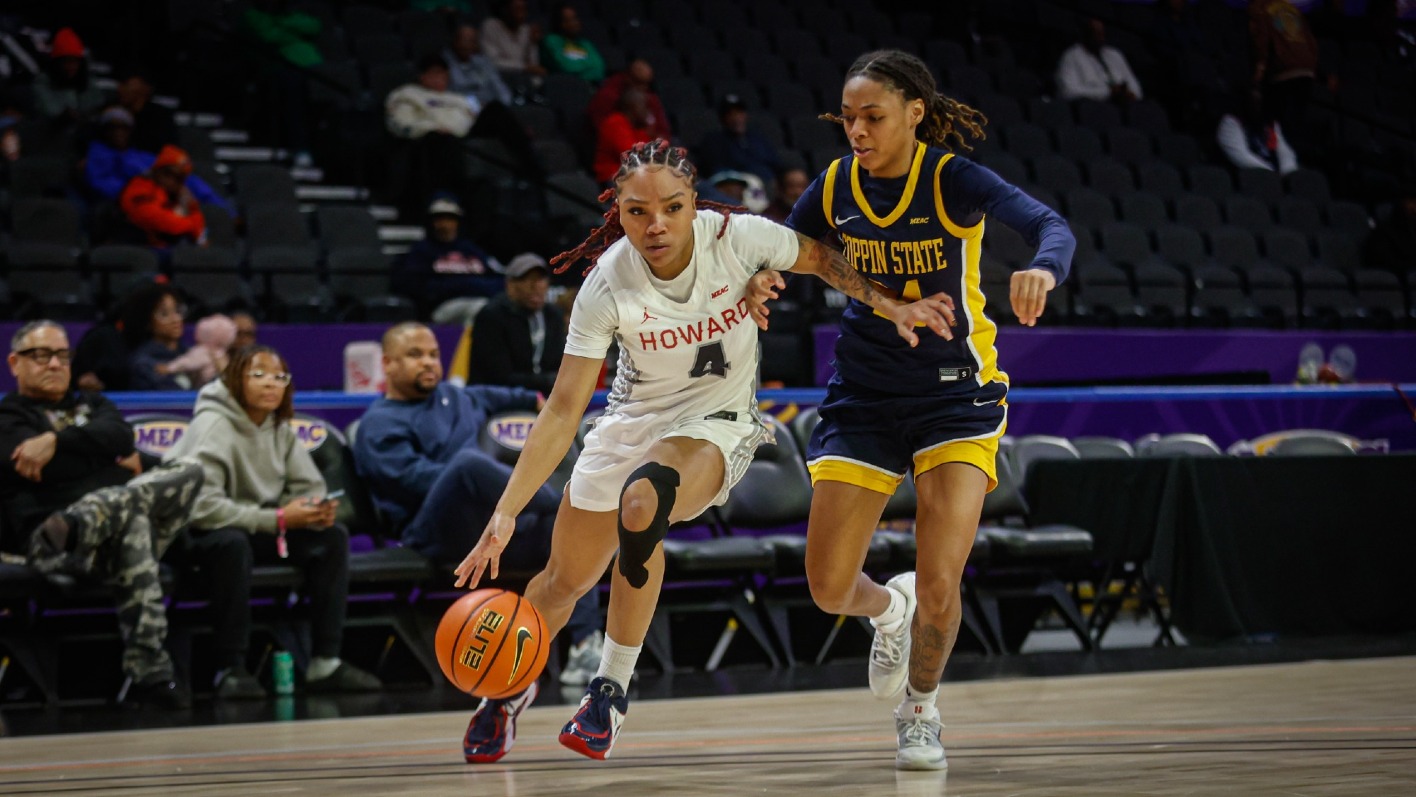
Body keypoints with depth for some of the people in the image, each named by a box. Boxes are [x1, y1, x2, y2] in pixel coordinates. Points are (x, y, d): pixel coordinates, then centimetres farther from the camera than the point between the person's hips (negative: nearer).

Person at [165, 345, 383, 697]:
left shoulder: (280, 429, 5)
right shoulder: (213, 425, -18)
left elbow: (309, 485, 7)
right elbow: (201, 506, -29)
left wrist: (318, 510, -20)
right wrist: (278, 519, -28)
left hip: (259, 532, 7)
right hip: (196, 536, -7)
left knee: (332, 537, -9)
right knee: (232, 542, -39)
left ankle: (325, 663, -10)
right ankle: (230, 669, -31)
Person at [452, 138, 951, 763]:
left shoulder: (736, 237, -23)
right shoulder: (606, 286, -22)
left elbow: (821, 259, -1)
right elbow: (564, 409, -21)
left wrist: (891, 306, -15)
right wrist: (506, 514, -29)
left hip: (717, 420, -2)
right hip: (635, 417, 2)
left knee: (643, 501, -33)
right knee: (565, 579, 7)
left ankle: (612, 688, -14)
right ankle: (510, 689, 41)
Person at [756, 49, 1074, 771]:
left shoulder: (953, 180, -18)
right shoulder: (838, 185, -3)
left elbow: (1052, 228, -33)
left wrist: (1042, 269, -56)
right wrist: (760, 282, -12)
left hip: (956, 394, -4)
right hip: (863, 395, 4)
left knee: (938, 585, -15)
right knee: (828, 591, 0)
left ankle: (920, 711, 16)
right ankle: (889, 609, 38)